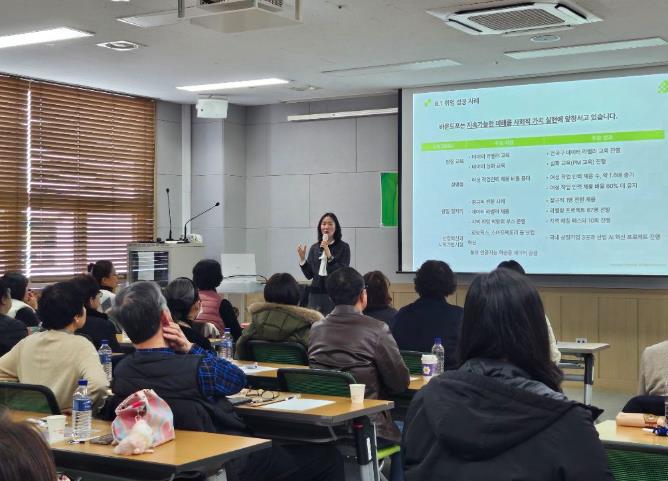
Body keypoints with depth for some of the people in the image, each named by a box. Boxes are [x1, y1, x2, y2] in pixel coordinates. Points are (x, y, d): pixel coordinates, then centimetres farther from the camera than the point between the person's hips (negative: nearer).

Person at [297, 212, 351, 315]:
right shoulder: (315, 248, 9)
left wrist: (329, 255, -17)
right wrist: (302, 258, -5)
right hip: (316, 292, 3)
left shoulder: (343, 247, -2)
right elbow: (309, 275, 9)